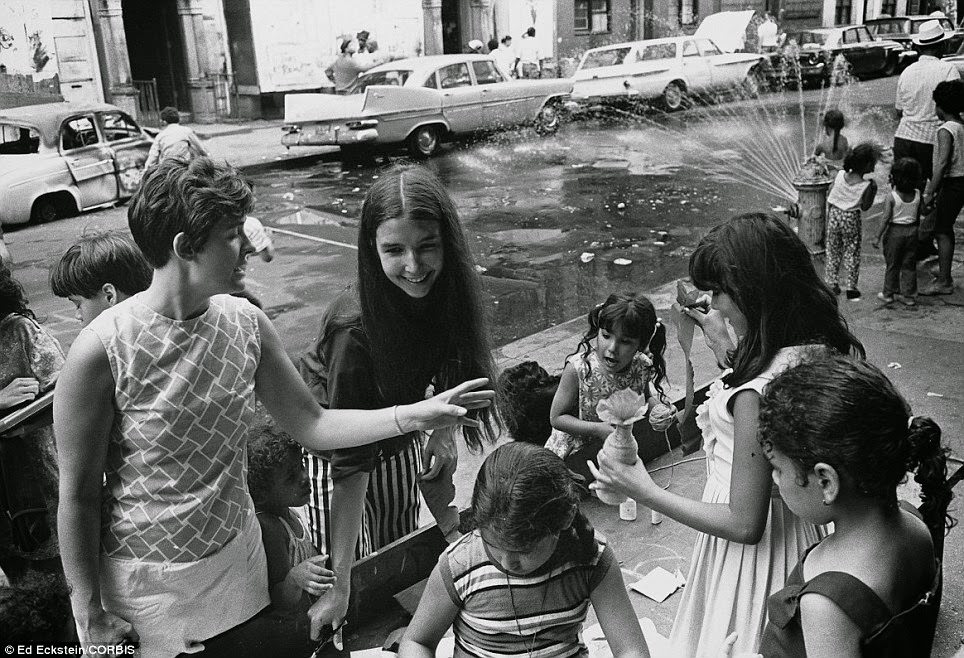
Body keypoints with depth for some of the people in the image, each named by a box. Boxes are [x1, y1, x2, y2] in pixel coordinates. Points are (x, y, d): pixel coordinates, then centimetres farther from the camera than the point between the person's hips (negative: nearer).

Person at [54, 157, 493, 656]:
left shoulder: (246, 323, -6)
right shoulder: (102, 350, -22)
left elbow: (311, 426, 0)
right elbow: (78, 494, -14)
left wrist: (414, 415, -11)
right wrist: (92, 617, -10)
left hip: (235, 555, 5)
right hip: (144, 579, -4)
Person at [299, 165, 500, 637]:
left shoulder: (443, 292, -22)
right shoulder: (353, 328, -38)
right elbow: (350, 464, -36)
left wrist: (441, 429, -12)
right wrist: (339, 584, -34)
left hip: (398, 430, 5)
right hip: (328, 447, -5)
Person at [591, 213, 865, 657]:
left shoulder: (755, 395, -34)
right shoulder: (826, 347, -9)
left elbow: (744, 524, -27)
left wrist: (646, 492, -19)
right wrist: (724, 347, 7)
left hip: (756, 550, -8)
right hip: (799, 532, 8)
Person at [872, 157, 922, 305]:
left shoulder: (891, 197, -16)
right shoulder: (917, 195, -3)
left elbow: (885, 218, -17)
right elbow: (918, 215, 7)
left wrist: (878, 236, -12)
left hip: (895, 232, -3)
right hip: (912, 231, 3)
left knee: (892, 265, 8)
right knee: (909, 265, 11)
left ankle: (888, 294, 17)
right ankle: (909, 296, 15)